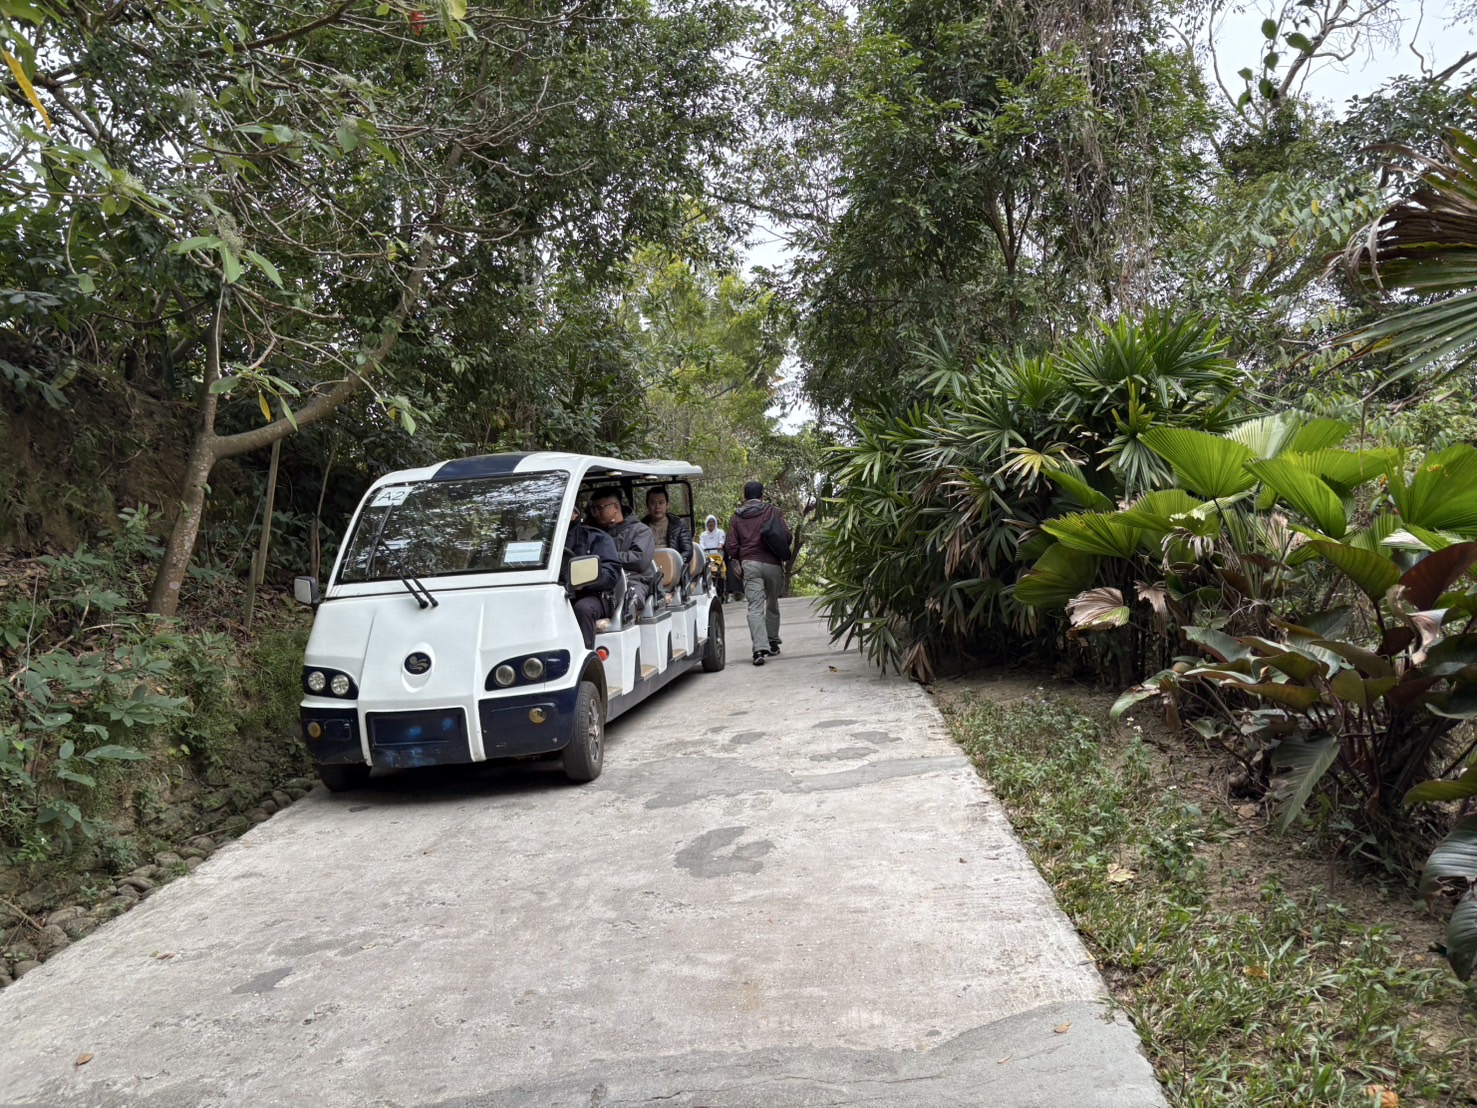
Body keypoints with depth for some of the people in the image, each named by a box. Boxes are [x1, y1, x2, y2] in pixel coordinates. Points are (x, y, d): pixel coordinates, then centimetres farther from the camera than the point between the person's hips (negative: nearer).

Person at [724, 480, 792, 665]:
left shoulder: (736, 517, 11)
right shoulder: (772, 511, 6)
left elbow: (731, 547, 6)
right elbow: (786, 535, -2)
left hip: (749, 564, 0)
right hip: (772, 563, 0)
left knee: (755, 607, -6)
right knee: (772, 604, 17)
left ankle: (760, 648, -20)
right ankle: (773, 643, 25)